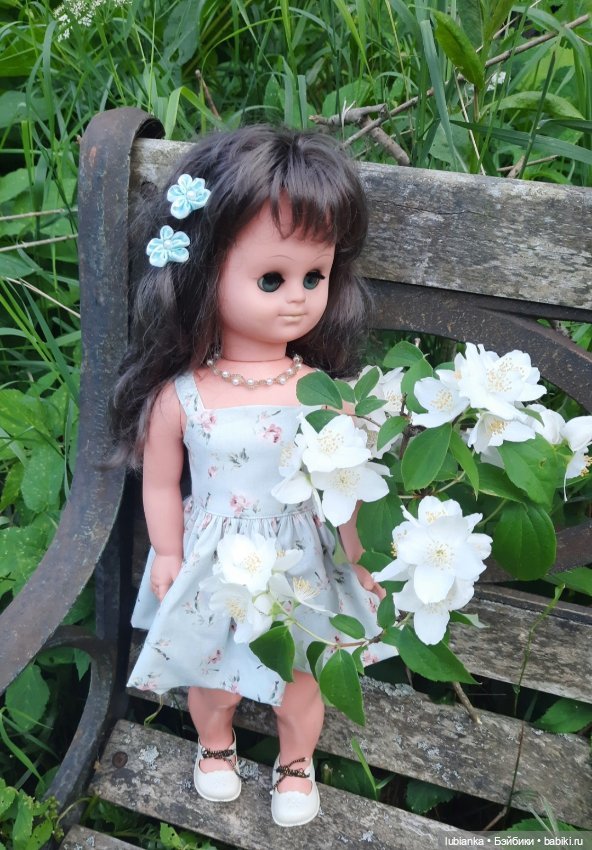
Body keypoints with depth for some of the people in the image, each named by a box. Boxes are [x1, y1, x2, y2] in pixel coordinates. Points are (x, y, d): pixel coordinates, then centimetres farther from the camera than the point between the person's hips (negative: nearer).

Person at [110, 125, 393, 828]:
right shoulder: (179, 396, -20)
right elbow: (161, 485, -7)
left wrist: (360, 563, 1)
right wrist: (168, 561, 1)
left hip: (301, 568, 1)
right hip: (215, 570, 0)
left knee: (302, 683, 21)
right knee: (212, 681, 24)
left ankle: (296, 763, 54)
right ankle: (215, 744, 59)